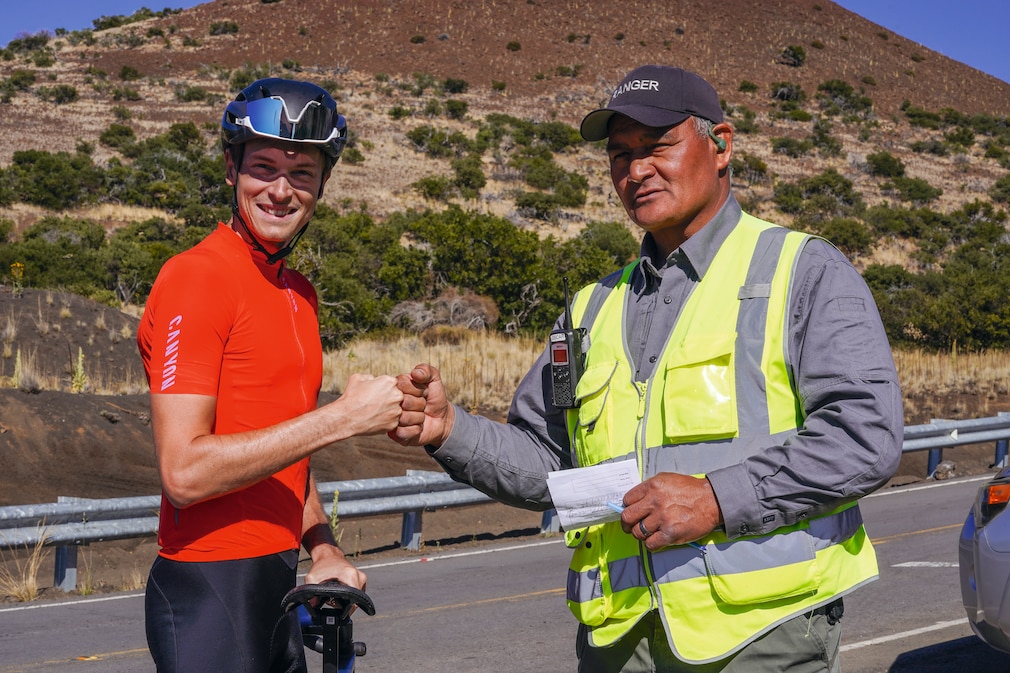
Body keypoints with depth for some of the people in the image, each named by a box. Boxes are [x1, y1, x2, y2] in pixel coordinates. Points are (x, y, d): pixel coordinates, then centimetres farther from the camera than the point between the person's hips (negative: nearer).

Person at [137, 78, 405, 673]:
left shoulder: (298, 293, 13)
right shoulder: (196, 278, -14)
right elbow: (185, 472, -22)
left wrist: (324, 549, 7)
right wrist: (345, 417, -20)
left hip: (274, 584, 8)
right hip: (211, 591, -8)